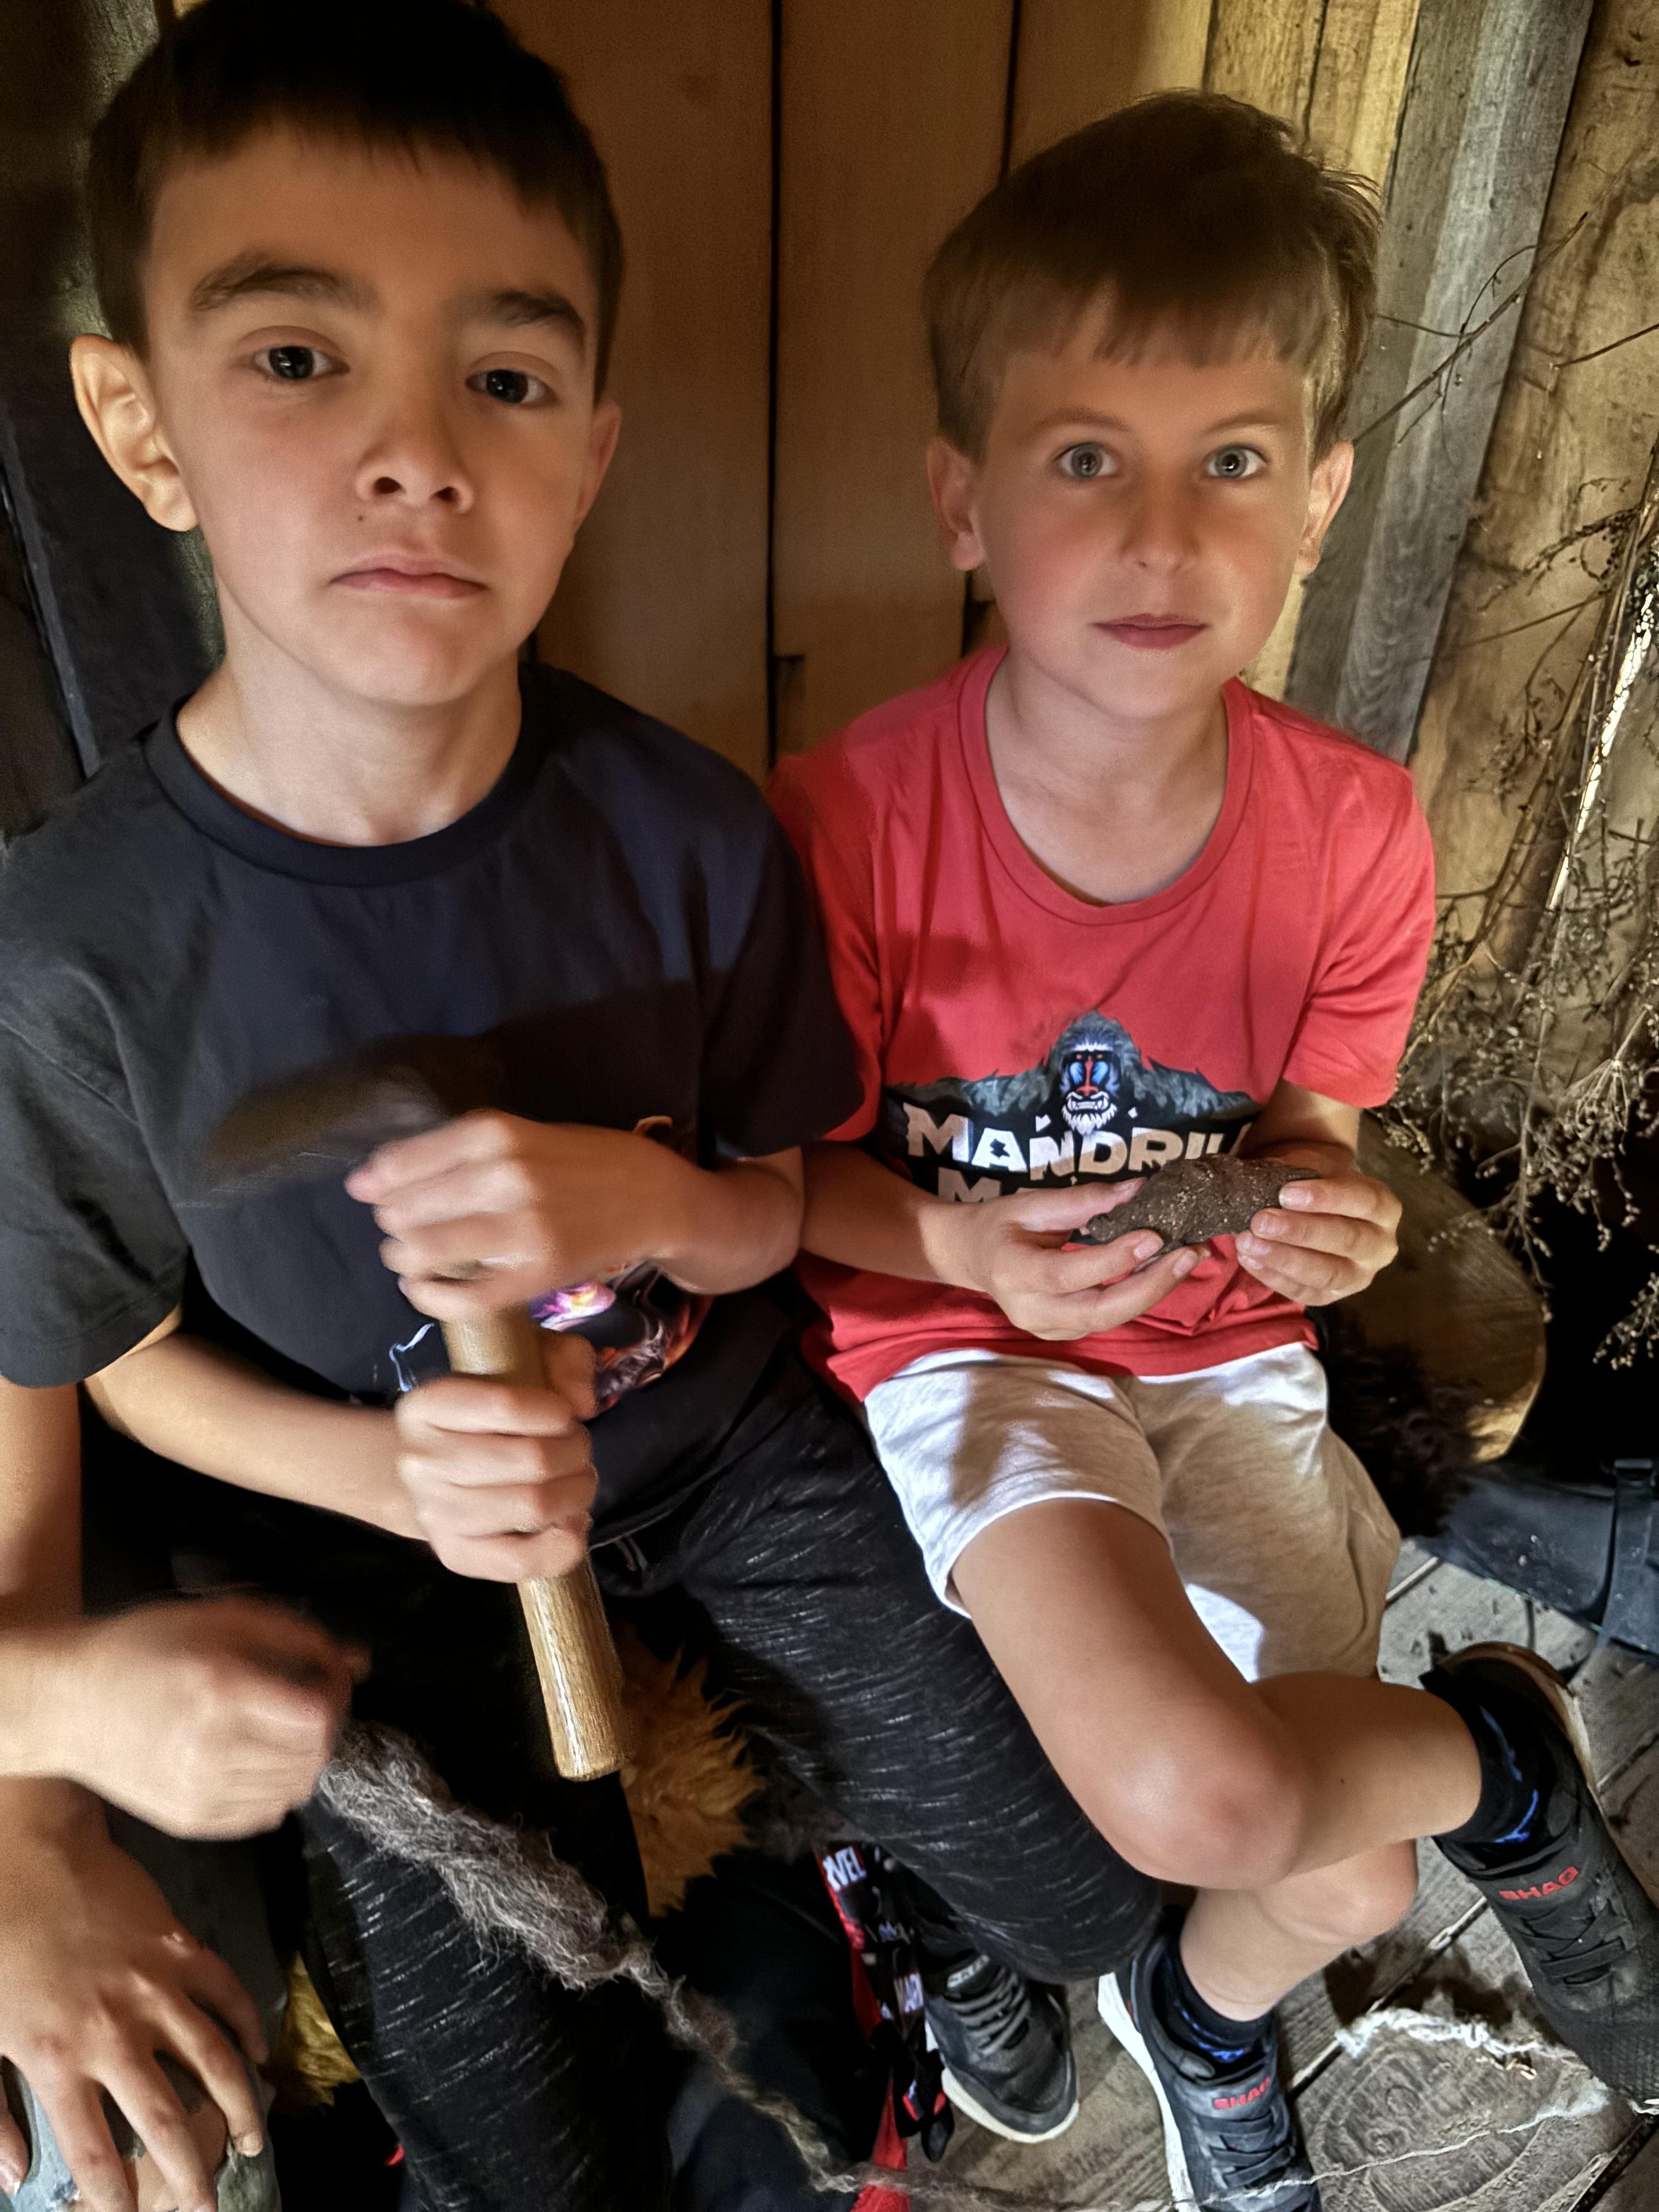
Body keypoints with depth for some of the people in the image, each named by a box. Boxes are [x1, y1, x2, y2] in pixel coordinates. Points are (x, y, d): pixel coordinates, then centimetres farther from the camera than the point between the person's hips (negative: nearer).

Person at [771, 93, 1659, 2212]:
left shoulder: (1355, 835, -11)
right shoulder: (848, 820, -21)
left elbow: (1302, 1131, 6)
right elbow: (799, 1175, -7)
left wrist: (1321, 1214, -17)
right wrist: (976, 1250, -25)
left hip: (1222, 1347, 4)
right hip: (951, 1337, -2)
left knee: (1346, 1887, -1)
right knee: (1200, 1794, -26)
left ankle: (1203, 2010, 40)